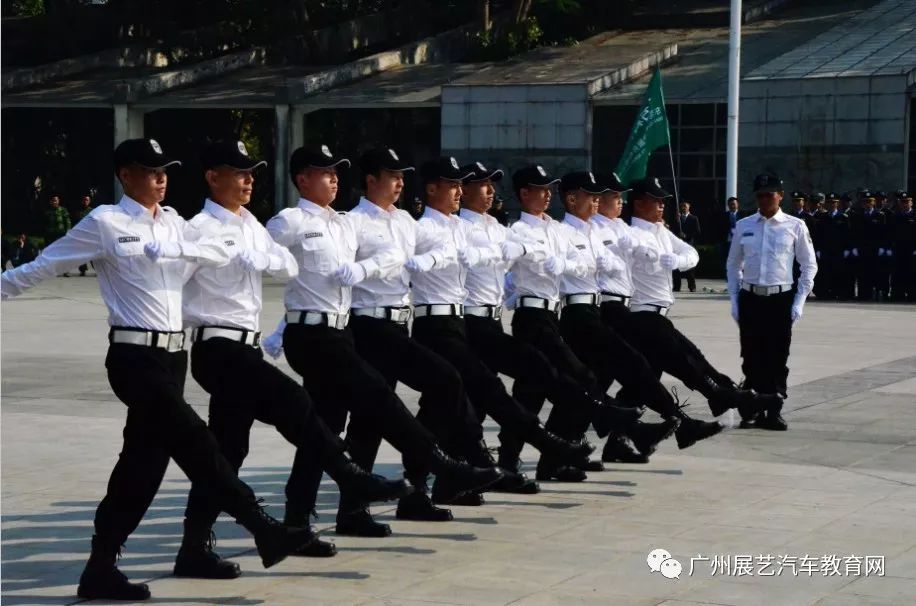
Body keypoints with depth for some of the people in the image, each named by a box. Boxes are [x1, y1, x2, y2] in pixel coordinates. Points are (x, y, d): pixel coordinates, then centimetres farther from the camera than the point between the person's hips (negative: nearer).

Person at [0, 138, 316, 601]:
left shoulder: (172, 224, 14)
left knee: (144, 457, 7)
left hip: (172, 354, 7)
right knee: (193, 441, -15)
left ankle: (101, 570, 13)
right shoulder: (105, 223, -4)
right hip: (134, 355, -7)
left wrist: (172, 249, -15)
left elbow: (220, 253, 0)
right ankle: (263, 529, -9)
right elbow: (42, 266, 2)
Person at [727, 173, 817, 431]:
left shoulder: (795, 226, -1)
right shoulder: (744, 226, 5)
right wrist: (735, 300, 5)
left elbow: (809, 266, 4)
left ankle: (774, 412, 9)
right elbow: (733, 264, 12)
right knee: (752, 358, 6)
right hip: (750, 299, 2)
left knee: (777, 358, 1)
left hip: (781, 299, -2)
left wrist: (799, 302, -3)